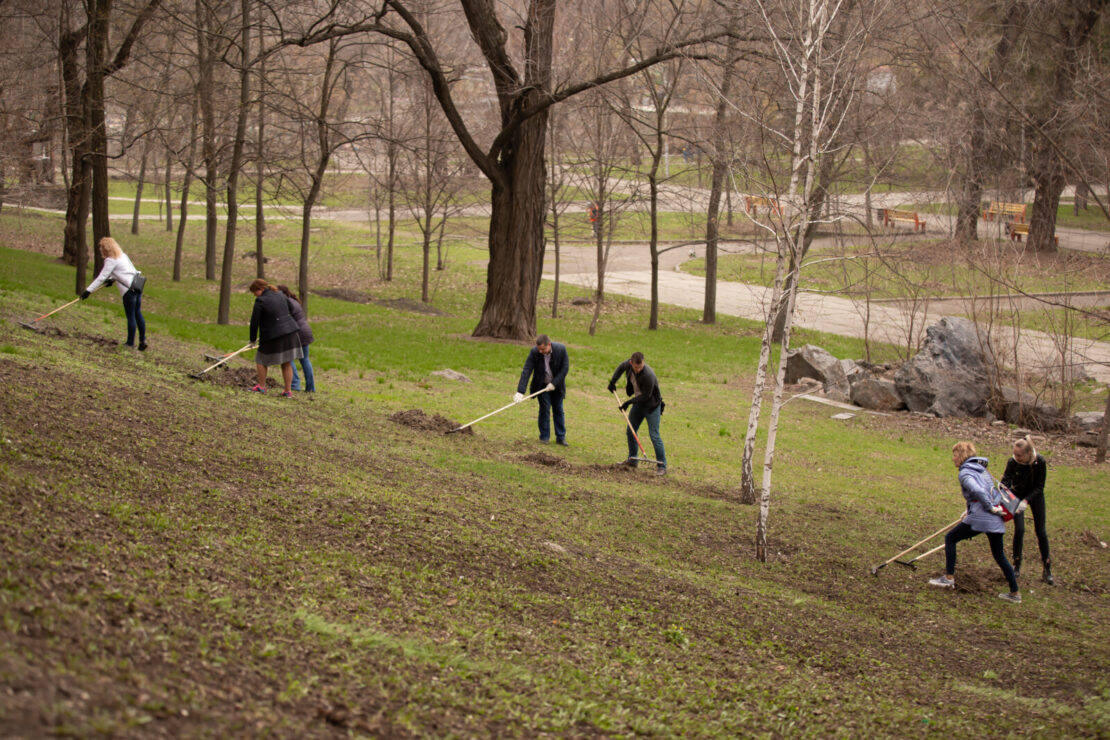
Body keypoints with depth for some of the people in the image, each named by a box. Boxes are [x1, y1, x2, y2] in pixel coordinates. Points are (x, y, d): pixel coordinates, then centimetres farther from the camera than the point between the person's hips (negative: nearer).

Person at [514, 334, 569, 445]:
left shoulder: (561, 349, -21)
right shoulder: (534, 352, -23)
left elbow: (565, 368, -15)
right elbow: (526, 371, -26)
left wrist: (554, 383, -22)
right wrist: (520, 392, -34)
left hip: (557, 385, 1)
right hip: (542, 385, -1)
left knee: (558, 410, 7)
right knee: (544, 409, -6)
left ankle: (561, 437, 15)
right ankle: (544, 437, 5)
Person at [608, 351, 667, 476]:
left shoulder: (648, 376, -33)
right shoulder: (629, 364, -13)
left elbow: (645, 396, -24)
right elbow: (621, 367, 14)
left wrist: (629, 402, -20)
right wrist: (613, 381, 9)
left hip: (651, 405, -8)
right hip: (638, 403, 8)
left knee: (654, 435, -13)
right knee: (630, 432, 13)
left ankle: (662, 466, -9)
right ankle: (632, 460, 27)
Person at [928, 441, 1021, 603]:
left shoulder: (965, 473, -7)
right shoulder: (981, 469, 18)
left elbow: (978, 491, -24)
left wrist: (990, 508, -15)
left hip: (980, 517, -8)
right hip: (996, 519, 8)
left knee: (950, 538, 9)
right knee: (999, 555, 15)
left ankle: (949, 578, 5)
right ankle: (1015, 593, 15)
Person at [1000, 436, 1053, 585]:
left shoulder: (1040, 462, -30)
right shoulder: (1012, 462, -28)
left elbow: (1039, 487, -25)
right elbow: (1005, 482, -29)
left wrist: (1026, 501, -39)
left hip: (1035, 495, 0)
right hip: (1017, 494, 0)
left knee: (1040, 531, 0)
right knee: (1019, 529, -10)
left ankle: (1047, 570, 12)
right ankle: (1017, 567, 5)